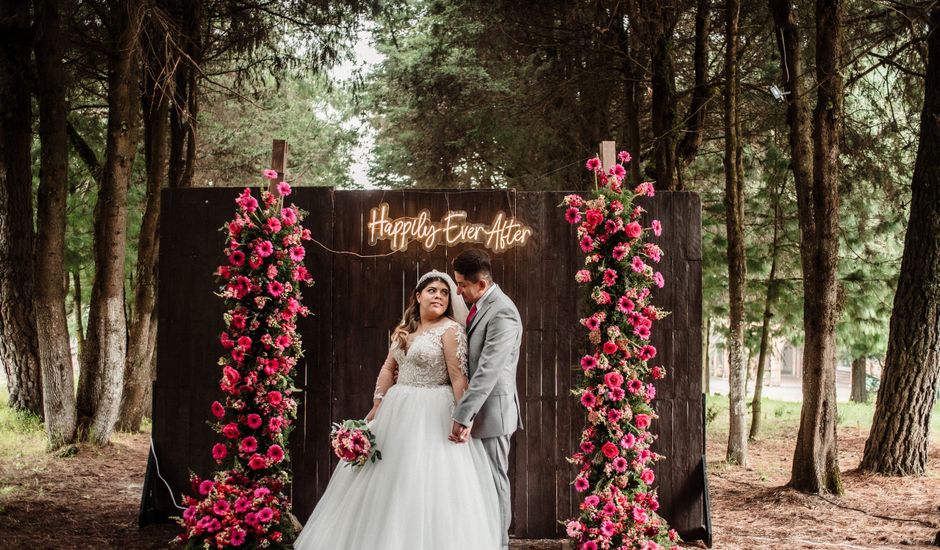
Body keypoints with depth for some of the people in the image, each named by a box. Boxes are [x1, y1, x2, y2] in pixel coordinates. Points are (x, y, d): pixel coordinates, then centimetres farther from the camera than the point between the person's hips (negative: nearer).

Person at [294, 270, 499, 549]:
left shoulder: (450, 329, -9)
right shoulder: (403, 329, 11)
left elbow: (458, 376, -14)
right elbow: (388, 368, 15)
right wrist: (377, 406, 9)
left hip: (432, 413, -7)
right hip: (398, 410, 7)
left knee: (427, 481, -5)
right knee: (389, 479, 12)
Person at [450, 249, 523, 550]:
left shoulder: (502, 313, -19)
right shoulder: (479, 306, 11)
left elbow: (488, 370, -25)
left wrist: (463, 415, -27)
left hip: (490, 409, -9)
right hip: (478, 406, 9)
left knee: (493, 480, 0)